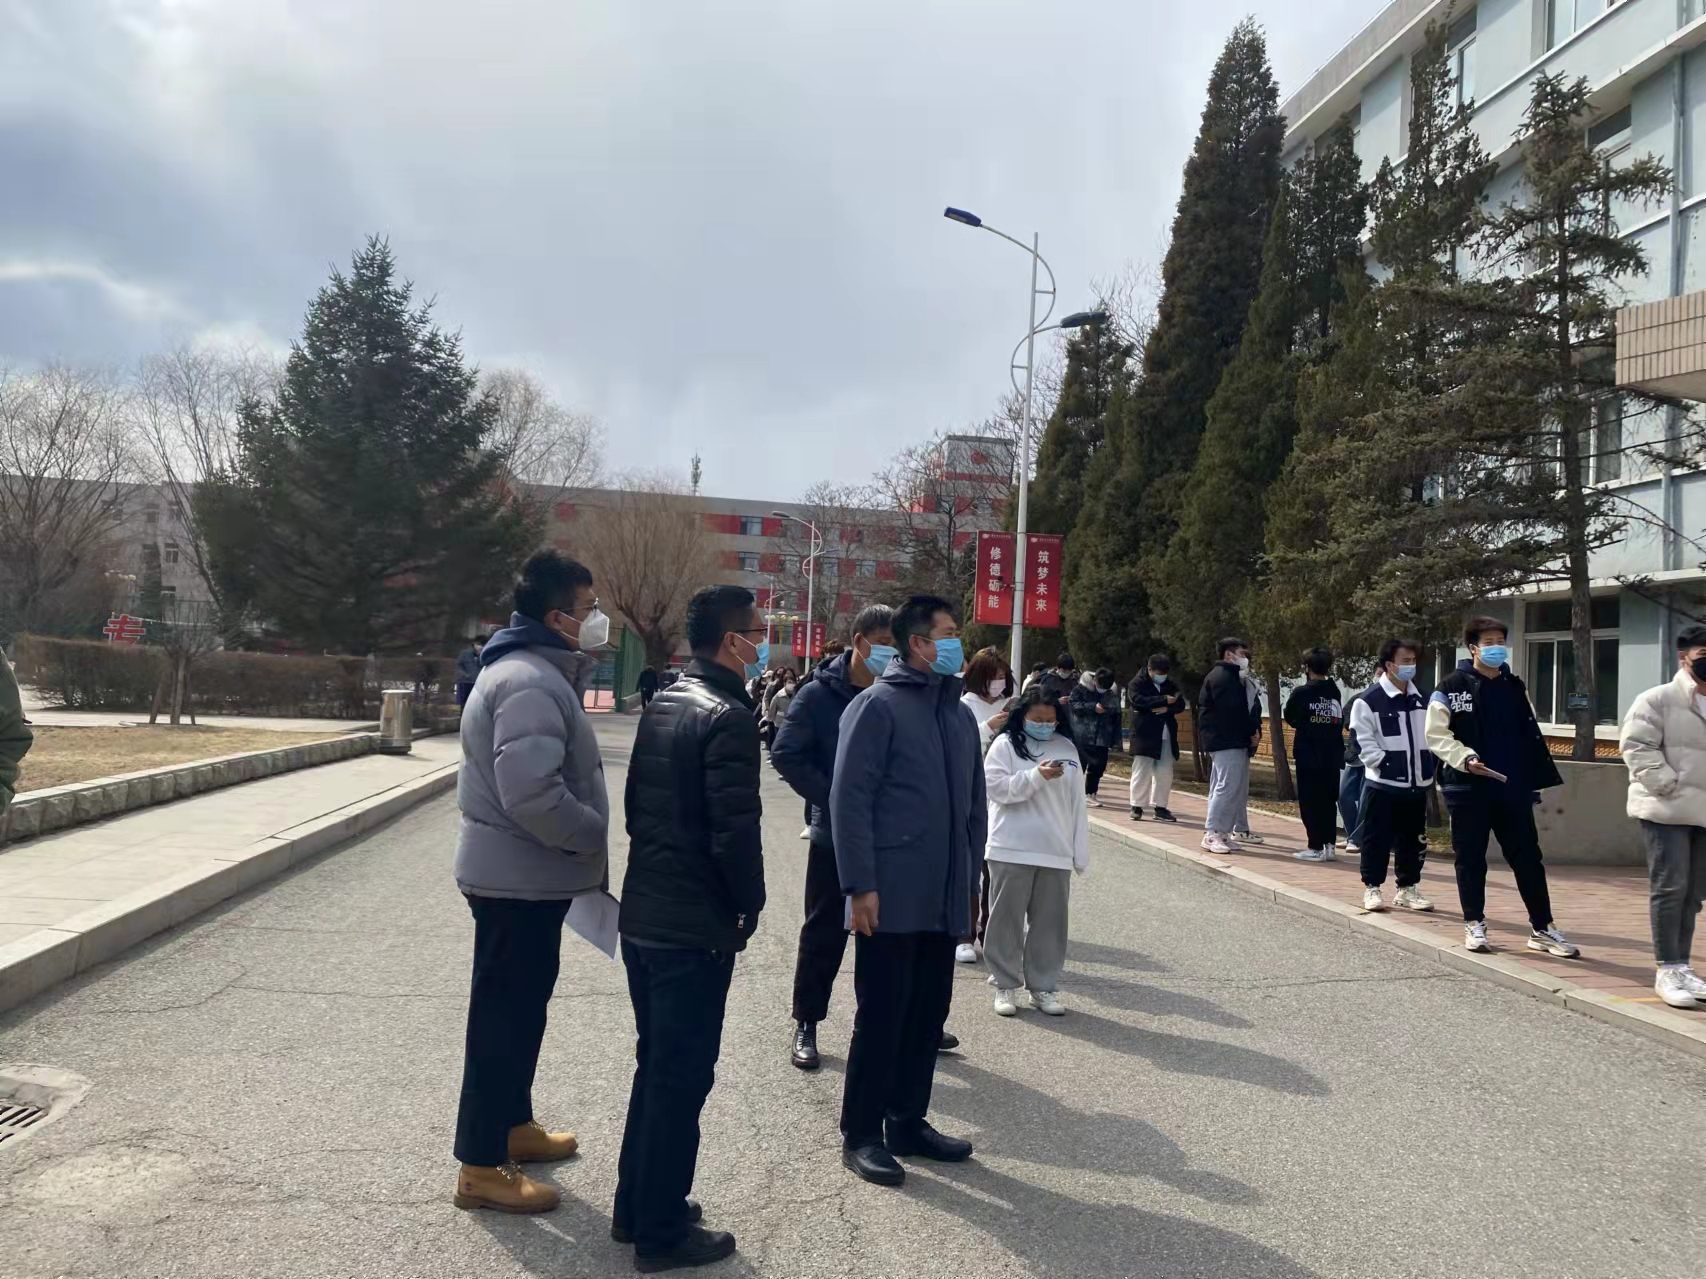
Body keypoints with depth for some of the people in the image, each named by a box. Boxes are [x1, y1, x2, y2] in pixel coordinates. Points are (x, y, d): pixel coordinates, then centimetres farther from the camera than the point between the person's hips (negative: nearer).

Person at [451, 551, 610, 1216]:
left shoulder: (533, 667, 10)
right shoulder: (530, 683, -24)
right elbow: (532, 794, -32)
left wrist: (584, 663, 6)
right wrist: (595, 836, -18)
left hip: (519, 872, 11)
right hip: (521, 877, -11)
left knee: (521, 1005, 22)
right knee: (505, 1013, 0)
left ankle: (513, 1124, 38)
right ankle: (481, 1167, 12)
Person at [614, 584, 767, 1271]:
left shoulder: (661, 705, 10)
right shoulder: (728, 716, -18)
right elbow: (735, 831, -23)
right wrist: (750, 906, -7)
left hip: (642, 916, 9)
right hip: (695, 927, -9)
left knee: (654, 1068, 20)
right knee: (682, 1079, 4)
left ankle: (636, 1206, 32)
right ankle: (662, 1232, 16)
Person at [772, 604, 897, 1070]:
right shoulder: (820, 694, -7)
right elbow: (786, 754, -10)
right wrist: (832, 799, -17)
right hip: (835, 835, -2)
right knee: (824, 932, 7)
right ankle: (806, 1025, 21)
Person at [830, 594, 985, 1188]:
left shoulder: (959, 713, 13)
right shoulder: (878, 705, -9)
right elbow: (849, 799, -13)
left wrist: (968, 878, 16)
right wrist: (860, 885, -16)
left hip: (944, 900, 7)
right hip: (890, 897, -7)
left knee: (928, 1015, 14)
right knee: (882, 1016, 2)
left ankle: (907, 1121, 28)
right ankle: (861, 1134, 16)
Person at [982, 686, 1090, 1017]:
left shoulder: (1067, 748, 8)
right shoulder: (1006, 744, -1)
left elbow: (1077, 803, 8)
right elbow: (995, 787, -12)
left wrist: (1081, 853, 5)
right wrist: (1037, 776, -20)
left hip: (1055, 852, 3)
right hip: (1011, 850, -3)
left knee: (1049, 923, 9)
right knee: (1007, 919, 5)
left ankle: (1043, 986, 21)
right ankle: (1005, 984, 17)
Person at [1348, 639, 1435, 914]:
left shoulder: (1421, 698, 9)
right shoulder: (1369, 700, -11)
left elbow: (1432, 735, 17)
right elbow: (1364, 740, -12)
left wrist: (1429, 768, 8)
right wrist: (1385, 764, -17)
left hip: (1416, 784, 6)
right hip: (1382, 784, -6)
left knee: (1413, 840, 12)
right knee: (1377, 840, 1)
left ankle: (1407, 889, 24)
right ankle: (1372, 889, 13)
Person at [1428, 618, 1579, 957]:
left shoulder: (1514, 687, 12)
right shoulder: (1451, 688, -3)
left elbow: (1531, 737, 15)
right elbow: (1436, 735, -6)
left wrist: (1536, 780, 11)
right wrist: (1464, 757, -20)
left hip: (1512, 789, 4)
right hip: (1468, 788, -4)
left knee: (1528, 858, 6)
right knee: (1470, 858, 5)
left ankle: (1542, 928, 15)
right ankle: (1474, 924, 17)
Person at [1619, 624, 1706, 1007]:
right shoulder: (1658, 699, -6)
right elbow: (1636, 745, -12)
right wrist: (1669, 786, -16)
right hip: (1666, 810, -6)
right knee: (1670, 888, -5)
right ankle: (1668, 970, 2)